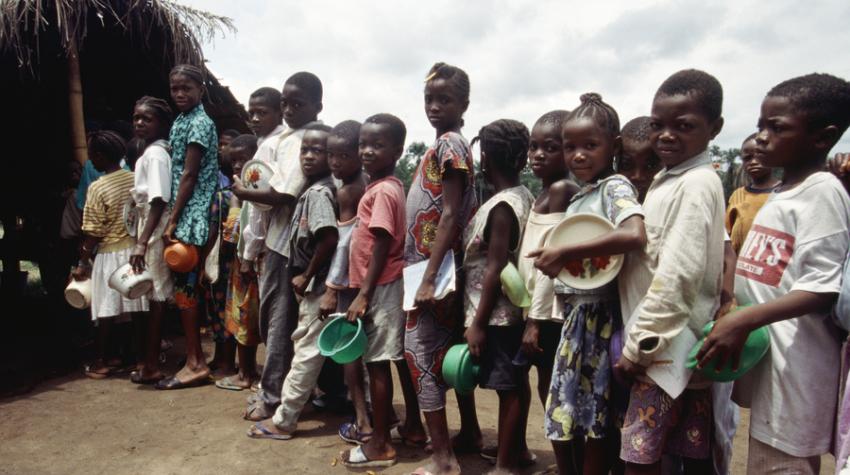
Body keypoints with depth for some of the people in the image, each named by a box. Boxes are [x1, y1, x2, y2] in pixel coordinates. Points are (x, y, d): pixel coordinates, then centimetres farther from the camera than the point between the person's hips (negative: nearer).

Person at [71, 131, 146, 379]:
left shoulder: (97, 188, -13)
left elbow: (92, 234, -12)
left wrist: (83, 262, -3)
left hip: (110, 254, -4)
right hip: (135, 249, 4)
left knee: (106, 310, 4)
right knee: (136, 305, 11)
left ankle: (100, 362, 13)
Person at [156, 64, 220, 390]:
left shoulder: (199, 123, -9)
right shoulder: (180, 122, 18)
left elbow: (189, 175, -15)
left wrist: (172, 221, -15)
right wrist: (173, 219, 13)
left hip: (192, 216, -9)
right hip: (183, 216, 9)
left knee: (185, 286, -5)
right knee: (185, 286, 11)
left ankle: (195, 362, 3)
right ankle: (194, 357, 21)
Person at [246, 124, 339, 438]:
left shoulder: (319, 192, -17)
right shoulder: (314, 189, 11)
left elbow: (329, 237, -28)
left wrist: (306, 276, -18)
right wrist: (302, 275, 11)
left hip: (316, 284, -9)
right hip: (314, 283, 9)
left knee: (307, 352, -1)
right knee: (312, 350, 18)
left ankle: (283, 421, 9)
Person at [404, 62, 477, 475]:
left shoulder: (450, 144, -12)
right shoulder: (444, 145, 15)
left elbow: (451, 214, -20)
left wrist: (430, 277, -23)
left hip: (434, 266, -9)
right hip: (423, 263, 9)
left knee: (420, 352, -5)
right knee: (445, 351, 17)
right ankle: (469, 431, 32)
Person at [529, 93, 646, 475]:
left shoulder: (615, 186, -11)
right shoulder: (578, 197, 13)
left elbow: (634, 235, -32)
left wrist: (565, 252, -27)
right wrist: (553, 259, 0)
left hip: (599, 315, -8)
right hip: (573, 315, 8)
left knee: (594, 421, 5)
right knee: (561, 417, 15)